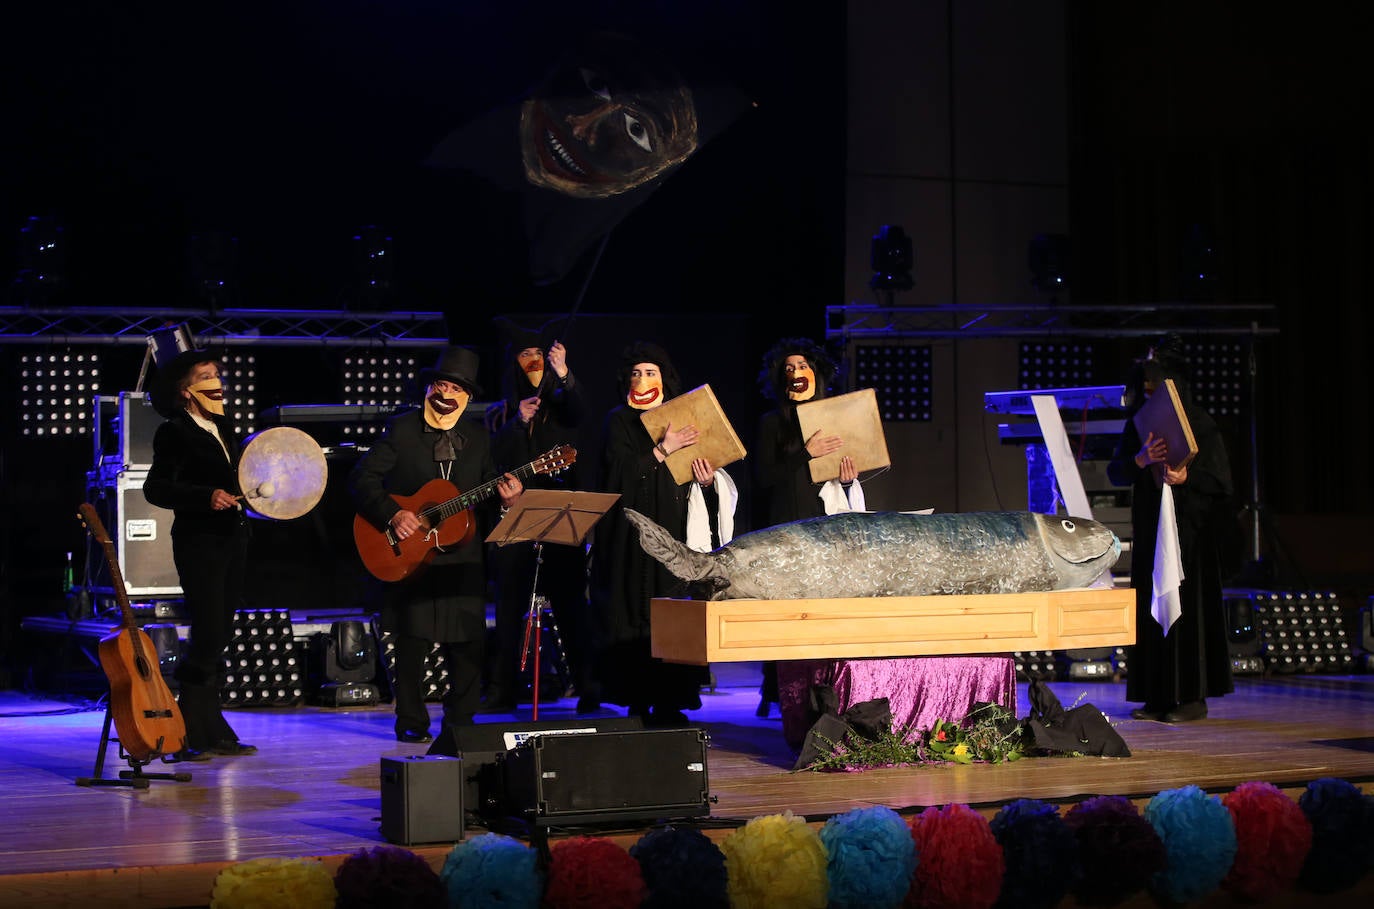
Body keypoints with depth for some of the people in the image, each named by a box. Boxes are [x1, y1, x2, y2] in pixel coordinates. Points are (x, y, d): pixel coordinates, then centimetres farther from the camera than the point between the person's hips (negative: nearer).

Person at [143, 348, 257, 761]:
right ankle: (188, 737, -4)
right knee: (208, 637, -11)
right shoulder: (175, 432, -9)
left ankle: (213, 731, 16)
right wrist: (207, 496, -26)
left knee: (218, 637, 10)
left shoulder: (223, 427, 15)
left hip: (232, 539, 8)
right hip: (200, 542, -8)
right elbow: (155, 488, -15)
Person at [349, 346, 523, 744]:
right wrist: (393, 515, -17)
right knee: (412, 641, 1)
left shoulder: (478, 437, 11)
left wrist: (506, 499, -9)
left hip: (464, 557, 3)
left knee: (468, 643, 1)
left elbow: (487, 492, 14)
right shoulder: (401, 429, 0)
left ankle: (459, 723, 12)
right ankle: (412, 723, 13)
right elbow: (362, 478, -5)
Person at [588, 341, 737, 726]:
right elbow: (620, 472, -10)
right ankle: (638, 703, -5)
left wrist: (708, 479, -3)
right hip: (634, 532, -3)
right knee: (637, 615, -8)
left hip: (675, 529, 3)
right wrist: (663, 450, -18)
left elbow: (696, 470, 19)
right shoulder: (619, 420, 5)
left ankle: (669, 702, 0)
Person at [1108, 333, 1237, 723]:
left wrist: (1186, 476, -27)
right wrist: (1142, 459, -19)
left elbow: (1221, 478, -9)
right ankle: (1158, 696, 8)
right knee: (1149, 607, 4)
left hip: (1190, 529, -5)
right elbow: (1115, 472, 1)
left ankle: (1193, 695, -2)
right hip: (1150, 529, 5)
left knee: (1188, 606, -6)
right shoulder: (1138, 424, 10)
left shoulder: (1200, 424, -5)